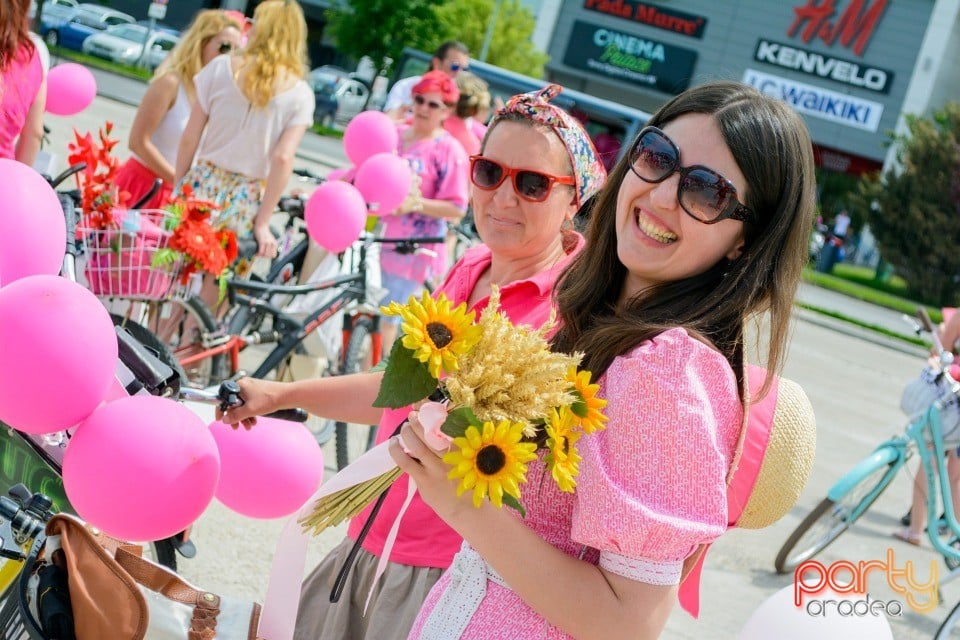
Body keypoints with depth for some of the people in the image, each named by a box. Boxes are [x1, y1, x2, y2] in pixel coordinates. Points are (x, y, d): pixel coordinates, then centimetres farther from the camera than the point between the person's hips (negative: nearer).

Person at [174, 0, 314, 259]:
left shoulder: (222, 67, -1)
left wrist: (178, 188, 11)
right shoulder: (299, 94, -3)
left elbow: (189, 139, -2)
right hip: (245, 202, 0)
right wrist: (263, 223, -7)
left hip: (203, 186, 0)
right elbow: (283, 159, -11)